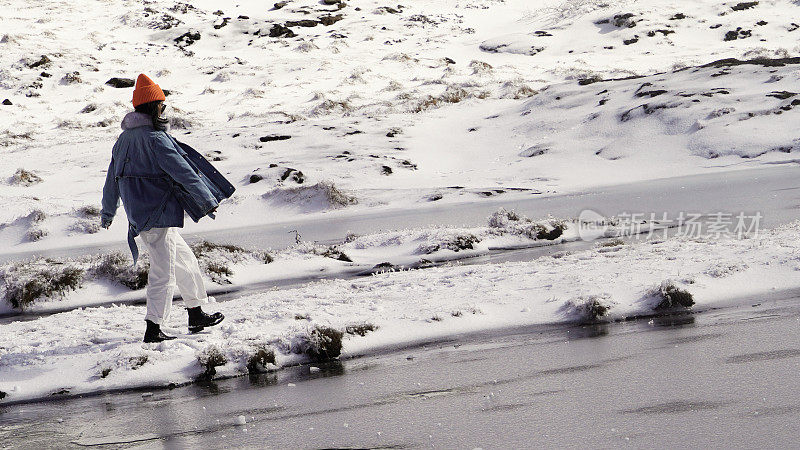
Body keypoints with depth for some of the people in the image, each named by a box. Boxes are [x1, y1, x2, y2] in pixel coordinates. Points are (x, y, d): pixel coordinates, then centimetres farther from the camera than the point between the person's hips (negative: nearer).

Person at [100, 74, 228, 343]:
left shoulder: (124, 139, 12)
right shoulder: (155, 139, -16)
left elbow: (112, 178, 20)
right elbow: (182, 172, -19)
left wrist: (107, 213, 31)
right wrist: (208, 200, -14)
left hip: (139, 213, 9)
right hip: (158, 212, -9)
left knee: (185, 260, 19)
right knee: (163, 270, -5)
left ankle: (196, 315, 25)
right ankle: (153, 329, -4)